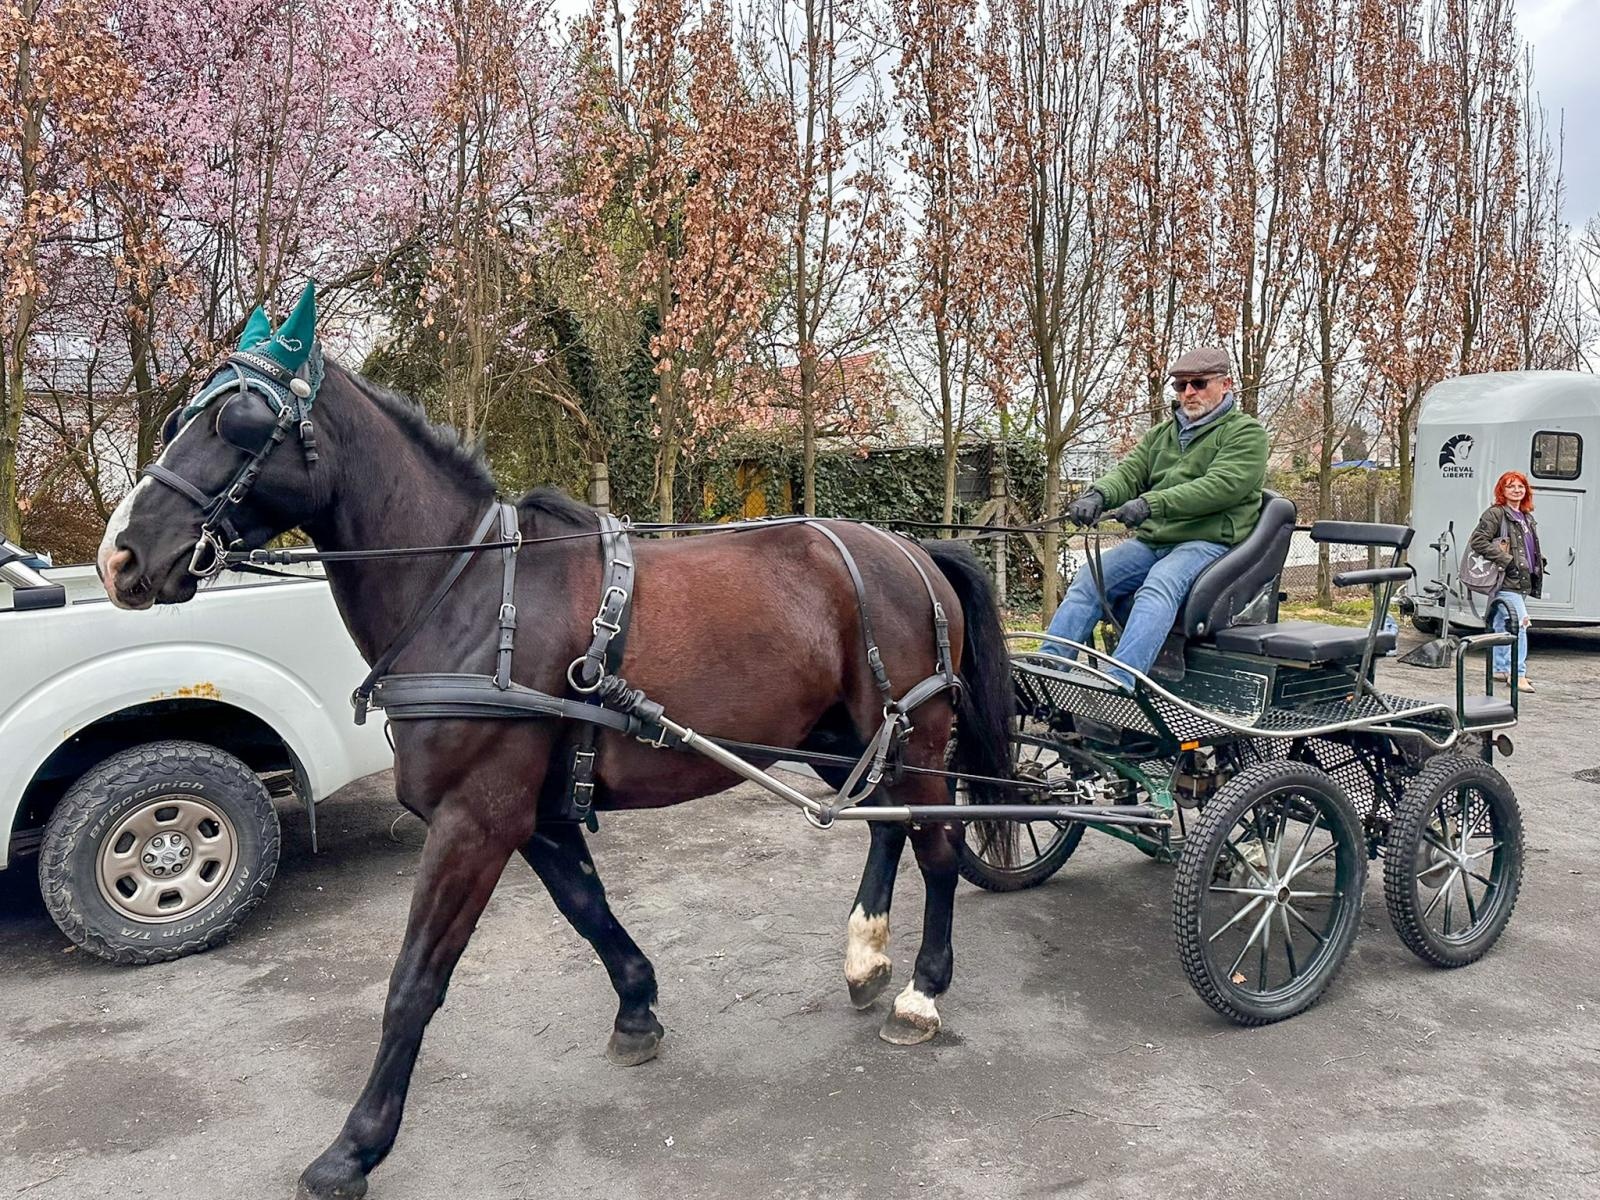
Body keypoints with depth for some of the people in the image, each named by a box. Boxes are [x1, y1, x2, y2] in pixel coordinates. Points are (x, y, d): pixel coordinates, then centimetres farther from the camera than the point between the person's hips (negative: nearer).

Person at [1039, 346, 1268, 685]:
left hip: (1209, 541, -6)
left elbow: (1221, 486, -15)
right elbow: (1129, 472, 10)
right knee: (1088, 580, -16)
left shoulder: (1246, 433, 2)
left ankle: (1117, 681, -48)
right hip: (1151, 540, 6)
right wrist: (1099, 494, -15)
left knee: (1159, 587, -34)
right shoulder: (1162, 434, 24)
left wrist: (1152, 503, -27)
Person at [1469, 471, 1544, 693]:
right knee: (1519, 623, -16)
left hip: (1522, 582, 9)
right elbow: (1477, 541, -16)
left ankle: (1499, 669, 22)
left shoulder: (1527, 518, 19)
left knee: (1502, 625, 15)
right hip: (1506, 582, -9)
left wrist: (1539, 562, 12)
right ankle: (1518, 673, -13)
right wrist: (1506, 560, -19)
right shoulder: (1495, 514, -8)